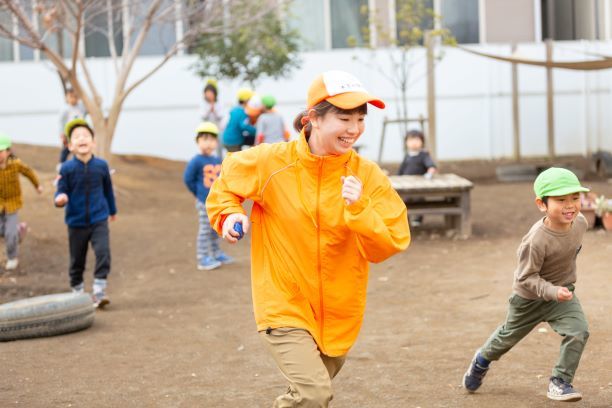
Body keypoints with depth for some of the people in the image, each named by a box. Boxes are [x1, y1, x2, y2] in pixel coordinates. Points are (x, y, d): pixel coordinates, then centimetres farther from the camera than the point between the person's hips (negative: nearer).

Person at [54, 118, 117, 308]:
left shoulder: (101, 165, -4)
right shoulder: (67, 168, -10)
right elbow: (62, 192, -7)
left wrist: (112, 209, 26)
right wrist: (60, 199, -32)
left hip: (99, 220, 0)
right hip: (76, 222, 0)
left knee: (103, 253, -18)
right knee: (77, 261, 10)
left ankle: (99, 292, -12)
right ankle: (78, 292, 28)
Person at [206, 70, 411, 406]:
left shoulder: (367, 176, -9)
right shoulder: (271, 163, -12)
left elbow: (384, 248, -12)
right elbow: (225, 181, 9)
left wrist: (358, 209, -27)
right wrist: (228, 215, -10)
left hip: (338, 313, 4)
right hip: (284, 306, -3)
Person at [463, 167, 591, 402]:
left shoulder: (580, 222, -18)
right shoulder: (536, 240, -37)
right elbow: (527, 277, -29)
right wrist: (552, 292, -42)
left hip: (562, 291, 4)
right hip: (529, 297, -4)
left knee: (579, 331, -19)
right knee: (509, 336, 20)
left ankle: (560, 382, -1)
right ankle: (483, 359, 52)